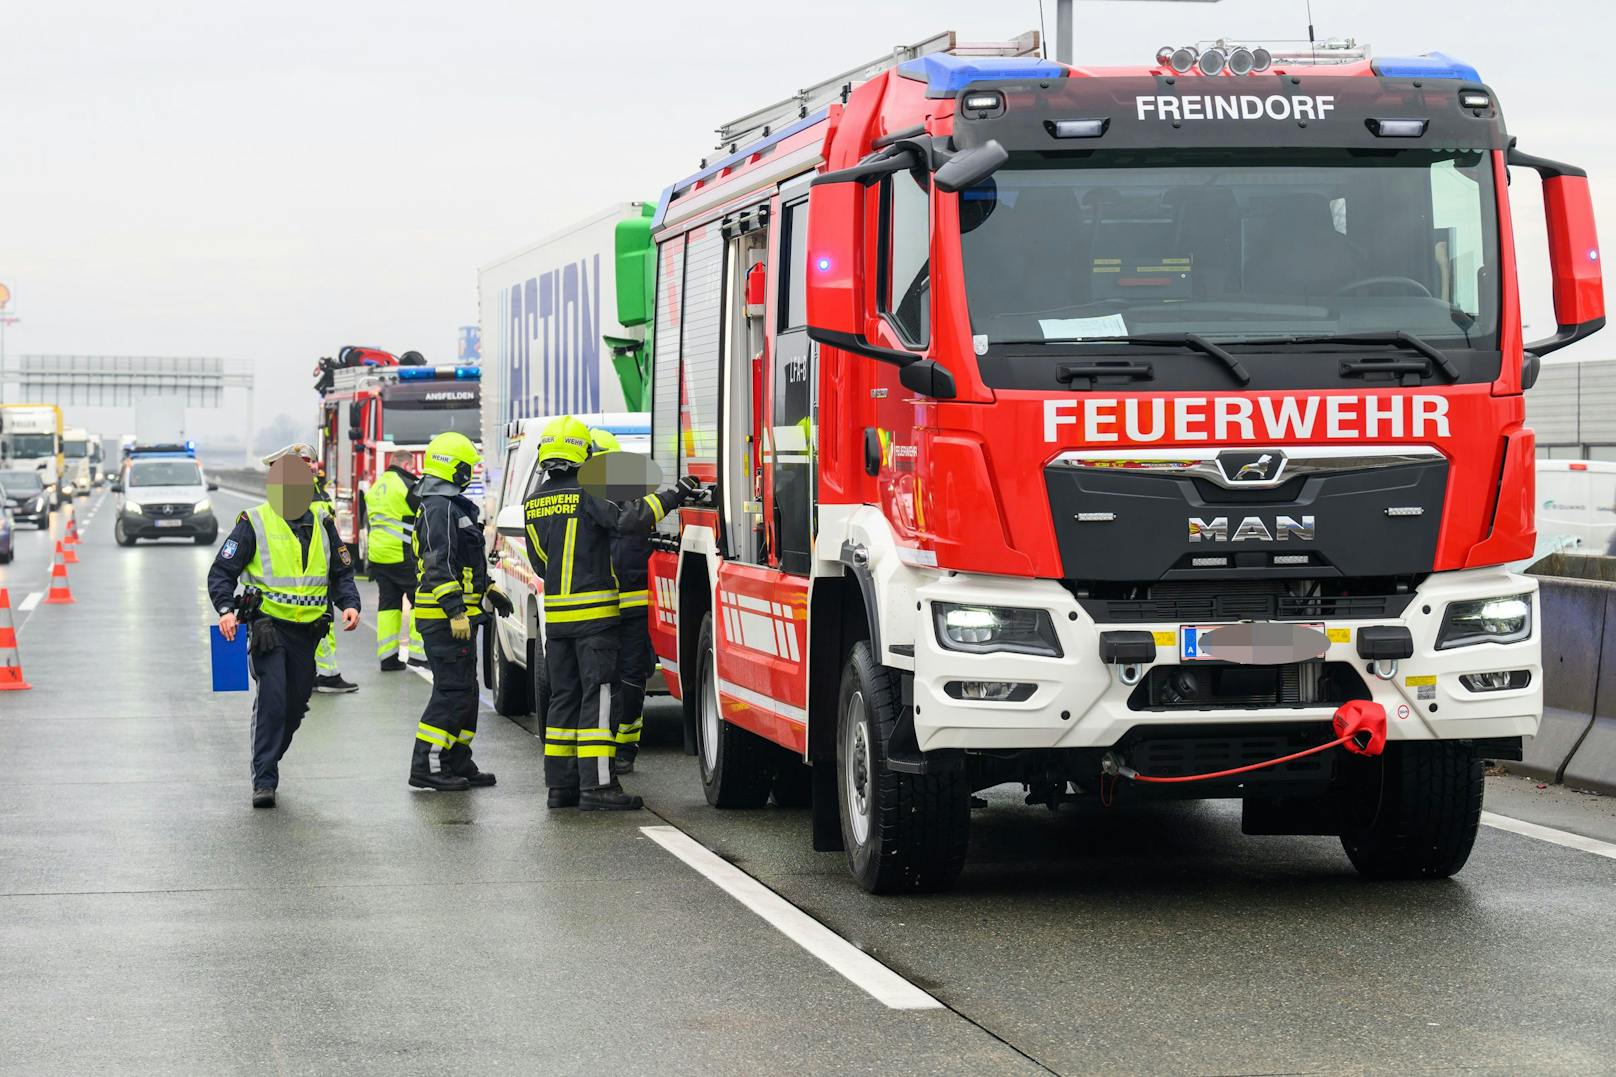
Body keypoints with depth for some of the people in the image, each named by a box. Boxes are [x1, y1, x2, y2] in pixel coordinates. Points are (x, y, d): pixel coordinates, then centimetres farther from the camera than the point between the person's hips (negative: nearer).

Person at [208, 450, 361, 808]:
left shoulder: (322, 525, 8)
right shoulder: (253, 523, -5)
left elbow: (342, 573, 16)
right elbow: (221, 572, -4)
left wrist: (350, 604, -3)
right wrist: (226, 610, -21)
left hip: (308, 631, 5)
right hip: (268, 627, -5)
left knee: (295, 706, 10)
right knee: (272, 701, -16)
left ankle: (266, 763, 30)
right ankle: (264, 782, -14)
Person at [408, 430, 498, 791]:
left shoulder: (451, 505, 18)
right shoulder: (441, 508, -16)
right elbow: (439, 566, -23)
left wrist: (486, 589, 31)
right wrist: (456, 611, -26)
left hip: (453, 617, 11)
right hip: (445, 617, -11)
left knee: (465, 691, 14)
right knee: (452, 691, -11)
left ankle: (457, 764, 19)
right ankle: (422, 767, -11)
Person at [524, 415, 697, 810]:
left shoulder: (534, 503, 10)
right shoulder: (585, 495, -11)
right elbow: (627, 519, -24)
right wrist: (673, 495, -17)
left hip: (555, 613, 7)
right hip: (594, 613, -6)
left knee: (563, 696, 12)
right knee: (597, 695, -7)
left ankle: (560, 783, 11)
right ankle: (597, 784, -12)